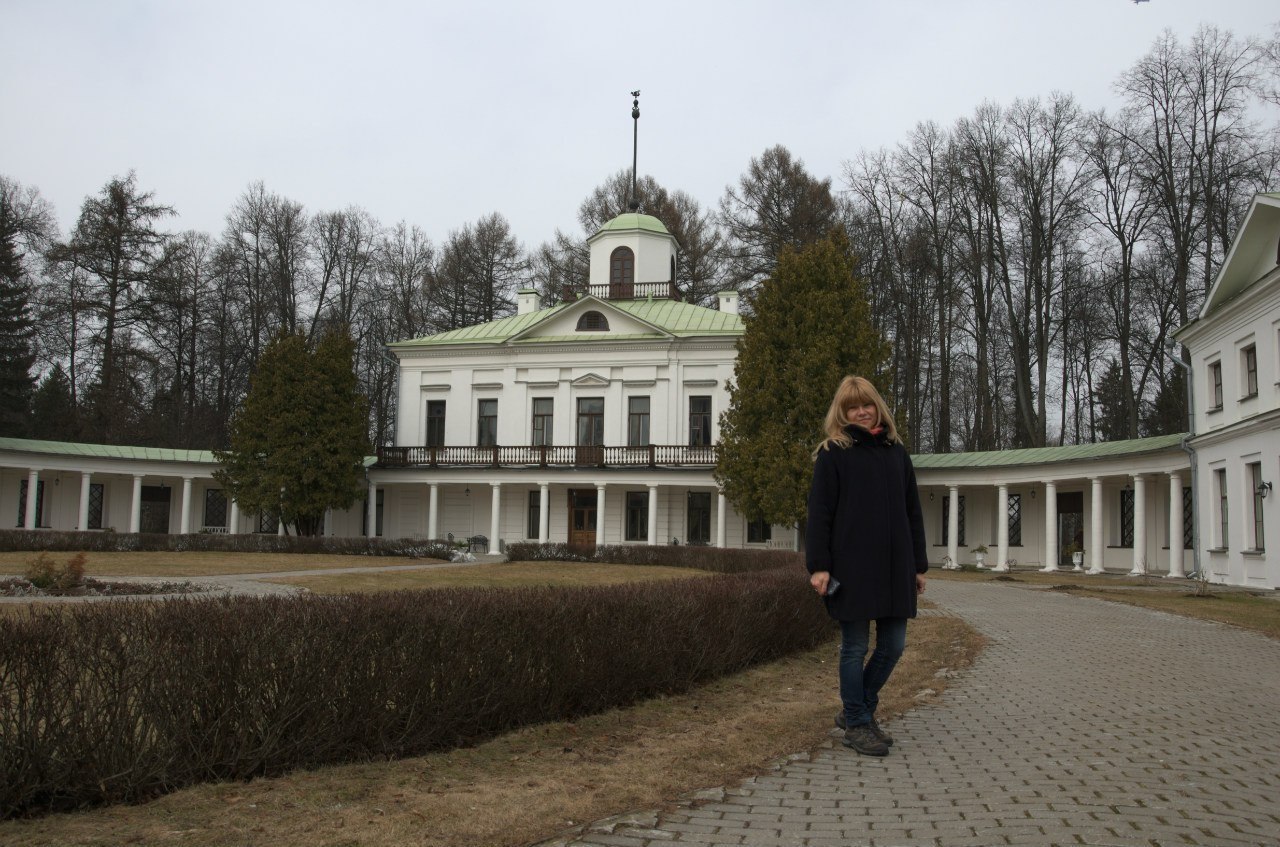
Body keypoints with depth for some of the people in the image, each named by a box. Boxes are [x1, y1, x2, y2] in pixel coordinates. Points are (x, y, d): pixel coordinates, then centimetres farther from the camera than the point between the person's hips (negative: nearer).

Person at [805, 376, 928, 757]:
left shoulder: (897, 452, 13)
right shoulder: (833, 453, 0)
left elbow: (912, 512, 15)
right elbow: (819, 513, -5)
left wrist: (919, 565, 12)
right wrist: (818, 565, -12)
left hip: (894, 567, 5)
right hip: (851, 567, -5)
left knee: (893, 645, 7)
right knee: (855, 647, 2)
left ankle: (858, 710, 26)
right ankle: (857, 724, 16)